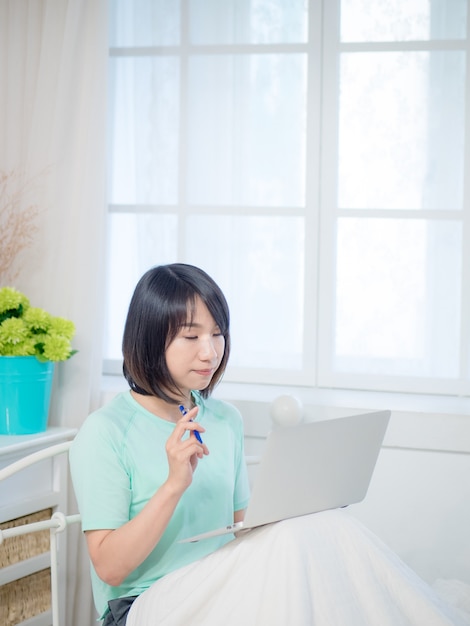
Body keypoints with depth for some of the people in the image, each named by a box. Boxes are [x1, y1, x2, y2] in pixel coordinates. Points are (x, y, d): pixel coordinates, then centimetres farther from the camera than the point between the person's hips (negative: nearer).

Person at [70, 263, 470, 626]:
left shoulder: (226, 420, 12)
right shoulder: (104, 432, -9)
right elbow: (109, 567, -13)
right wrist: (174, 485, -24)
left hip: (223, 592, 6)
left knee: (328, 531, -23)